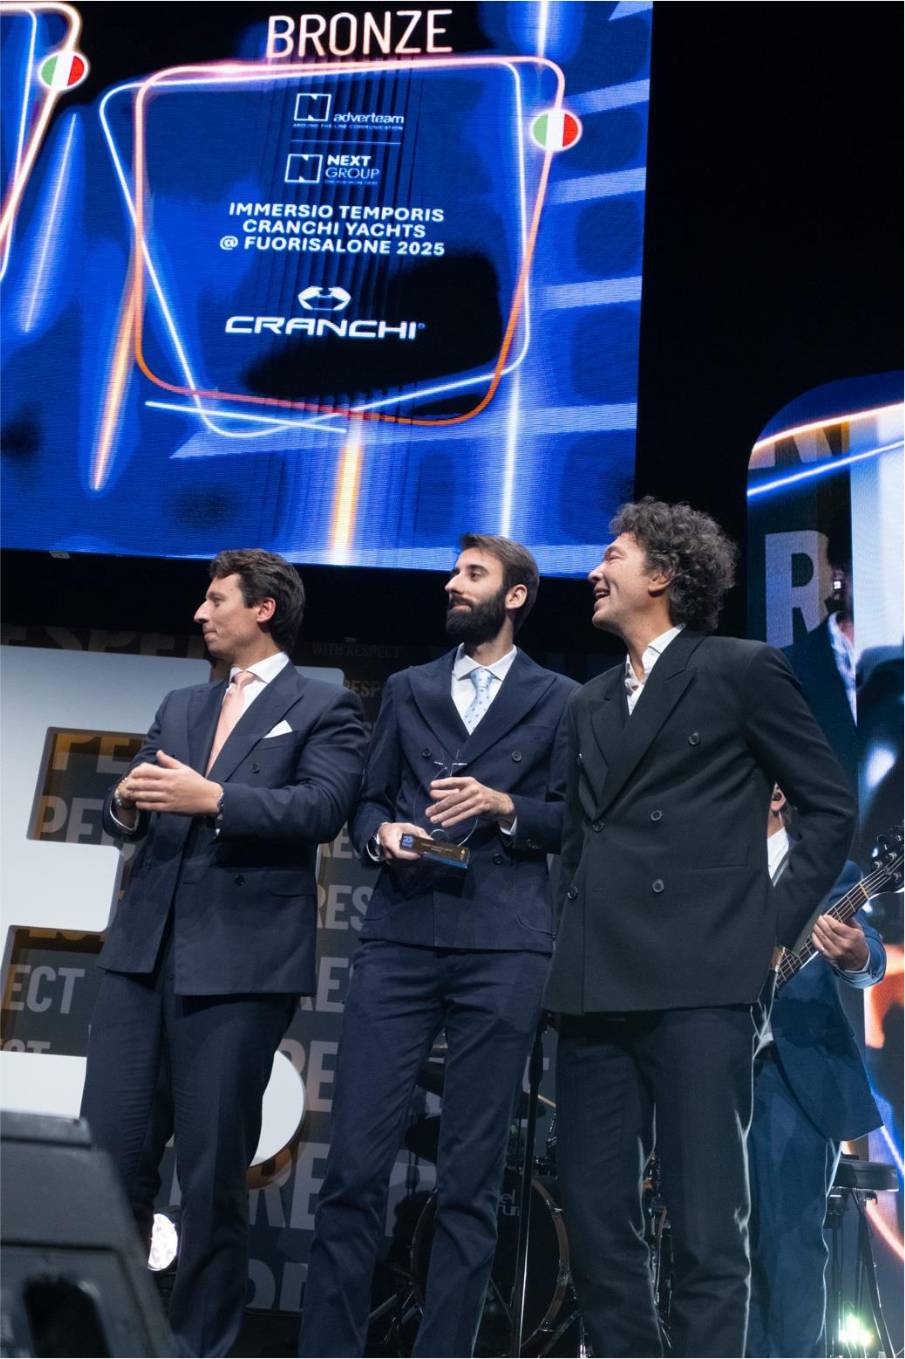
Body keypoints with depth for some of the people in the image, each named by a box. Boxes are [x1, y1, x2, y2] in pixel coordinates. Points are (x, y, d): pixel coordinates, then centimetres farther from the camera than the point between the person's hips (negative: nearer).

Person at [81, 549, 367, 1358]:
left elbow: (323, 808, -13)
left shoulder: (324, 707, 3)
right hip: (143, 952, 6)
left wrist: (213, 798, -22)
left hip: (240, 963, -5)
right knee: (105, 1151, 7)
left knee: (212, 1172, 3)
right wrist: (127, 804, -8)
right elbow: (126, 822, 15)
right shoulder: (180, 707, 20)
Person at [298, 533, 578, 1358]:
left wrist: (504, 806, -10)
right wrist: (382, 835, -4)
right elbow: (368, 798, 17)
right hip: (399, 936, 2)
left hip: (503, 946, -2)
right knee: (356, 1157, 0)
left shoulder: (558, 700, 10)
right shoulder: (406, 689, 19)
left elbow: (577, 820, 5)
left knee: (472, 1173, 3)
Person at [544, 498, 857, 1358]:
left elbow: (830, 809, 2)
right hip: (597, 985, 6)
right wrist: (571, 946, 13)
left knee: (705, 1227, -2)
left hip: (698, 980, -6)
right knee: (594, 1216, 9)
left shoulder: (743, 671, 2)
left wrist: (772, 925, -4)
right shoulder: (591, 704, 20)